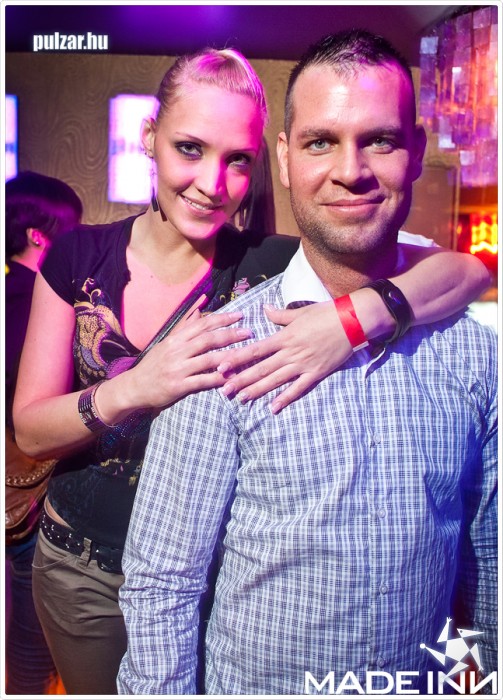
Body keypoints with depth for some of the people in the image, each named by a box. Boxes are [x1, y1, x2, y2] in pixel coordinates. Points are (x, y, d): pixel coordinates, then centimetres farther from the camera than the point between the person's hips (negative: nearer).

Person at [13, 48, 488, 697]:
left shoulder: (270, 266, -15)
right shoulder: (79, 256, -9)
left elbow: (469, 268, -19)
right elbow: (29, 429, -10)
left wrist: (359, 315, -38)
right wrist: (132, 390, -29)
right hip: (79, 564, 2)